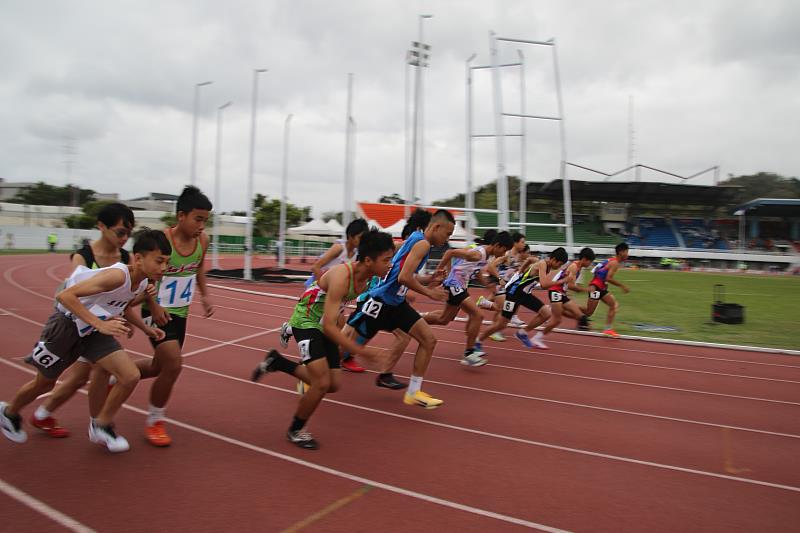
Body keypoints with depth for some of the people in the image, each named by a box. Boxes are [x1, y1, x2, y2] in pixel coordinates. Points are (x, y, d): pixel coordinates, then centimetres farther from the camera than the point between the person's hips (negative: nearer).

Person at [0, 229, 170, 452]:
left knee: (130, 376, -9)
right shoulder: (117, 275, -34)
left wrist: (146, 329, 6)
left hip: (94, 331, 6)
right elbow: (65, 295, -37)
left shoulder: (142, 283, -8)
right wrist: (100, 324, -41)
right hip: (66, 324, -6)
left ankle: (101, 426, 14)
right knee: (44, 383, 17)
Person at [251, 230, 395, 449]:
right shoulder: (341, 277, -33)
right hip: (307, 322, -8)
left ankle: (277, 362, 24)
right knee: (322, 383, -16)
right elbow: (328, 326, -35)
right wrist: (361, 350, -38)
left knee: (333, 384, 8)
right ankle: (295, 430, 11)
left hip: (327, 325, 8)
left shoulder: (367, 277, -9)